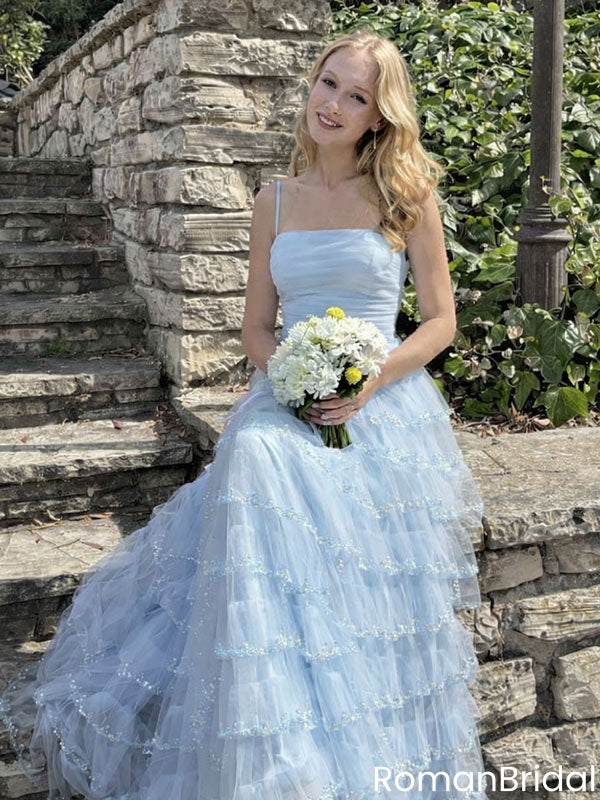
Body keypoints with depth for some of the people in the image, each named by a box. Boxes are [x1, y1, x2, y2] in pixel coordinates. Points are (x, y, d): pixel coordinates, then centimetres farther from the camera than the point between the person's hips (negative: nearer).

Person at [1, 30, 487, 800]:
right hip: (289, 403, 2)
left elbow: (440, 320, 3)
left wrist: (372, 383, -14)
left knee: (366, 599, -12)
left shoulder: (408, 196, 3)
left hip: (382, 412, -1)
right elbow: (256, 325, 13)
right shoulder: (275, 199, 12)